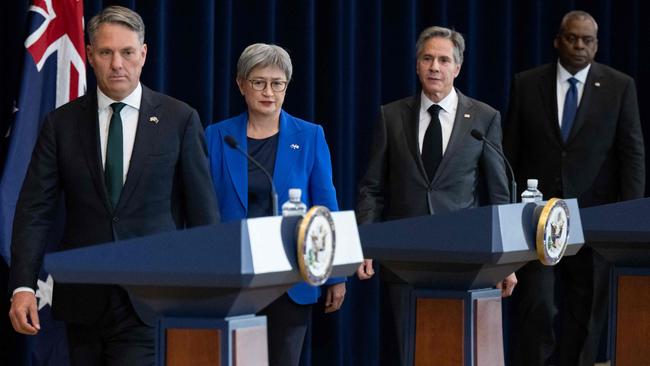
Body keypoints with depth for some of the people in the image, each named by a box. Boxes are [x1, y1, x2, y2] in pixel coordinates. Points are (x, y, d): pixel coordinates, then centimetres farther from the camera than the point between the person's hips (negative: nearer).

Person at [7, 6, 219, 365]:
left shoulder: (179, 120, 2)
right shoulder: (61, 123, 6)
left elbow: (202, 210, 4)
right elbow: (35, 210, 2)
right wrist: (22, 286, -9)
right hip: (83, 301, 3)